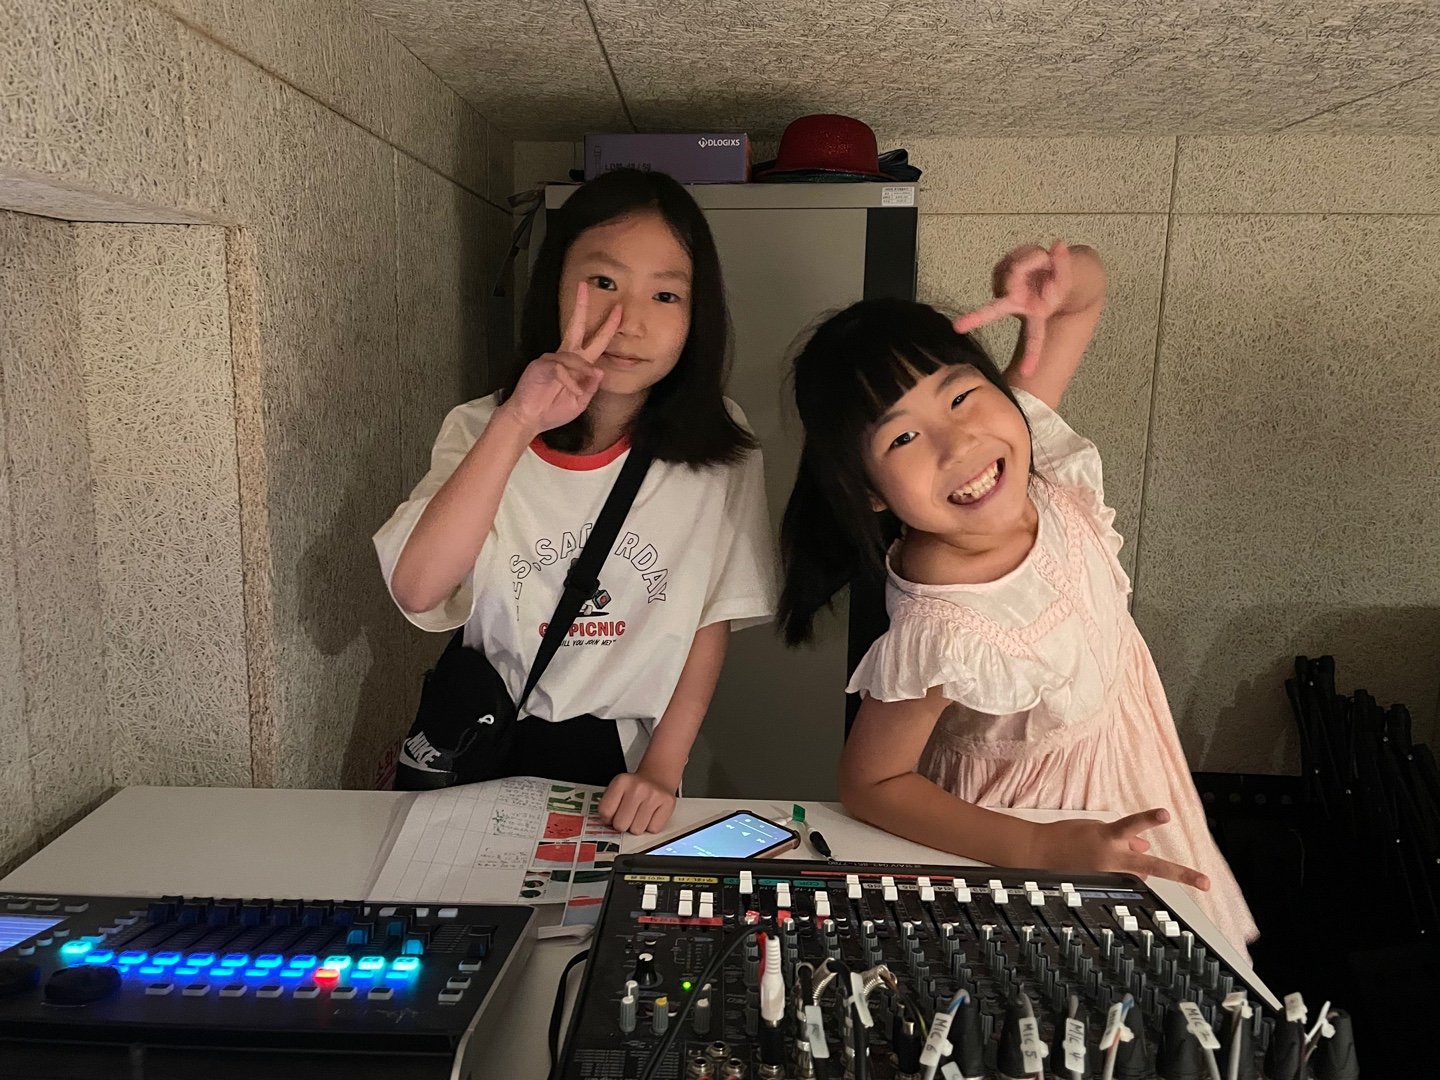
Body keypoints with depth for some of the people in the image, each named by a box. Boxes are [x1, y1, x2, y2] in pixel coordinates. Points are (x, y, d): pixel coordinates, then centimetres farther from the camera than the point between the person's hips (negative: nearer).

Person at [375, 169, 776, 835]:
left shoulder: (717, 448, -4)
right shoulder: (481, 432, -2)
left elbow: (713, 620, 0)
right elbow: (416, 591, -18)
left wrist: (660, 770, -8)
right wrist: (517, 425, -25)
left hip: (628, 761, 0)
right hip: (489, 751, 1)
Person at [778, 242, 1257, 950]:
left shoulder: (1029, 443, -25)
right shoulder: (939, 635, -41)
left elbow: (1086, 288, -11)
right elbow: (869, 786, -26)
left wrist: (1057, 281, -36)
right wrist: (1042, 850, -32)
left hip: (1131, 760, 6)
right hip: (1030, 816, -6)